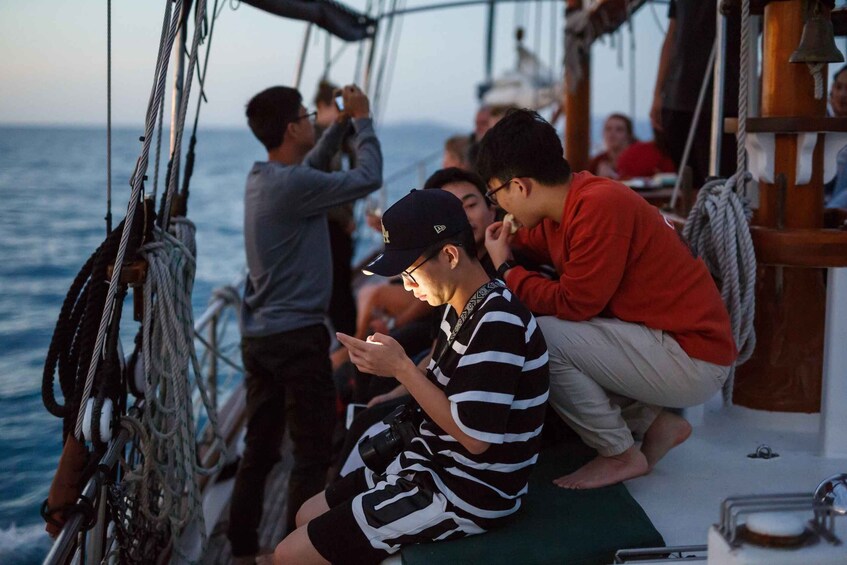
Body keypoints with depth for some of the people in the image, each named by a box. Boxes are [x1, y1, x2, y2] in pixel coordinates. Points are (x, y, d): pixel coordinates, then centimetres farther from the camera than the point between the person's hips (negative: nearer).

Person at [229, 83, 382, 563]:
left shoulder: (262, 177, 9)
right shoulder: (294, 184, -19)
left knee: (260, 449, 14)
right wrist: (363, 121, -1)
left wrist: (343, 124, 19)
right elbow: (368, 178, -13)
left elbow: (312, 165, 27)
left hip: (259, 335, 9)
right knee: (313, 452, 0)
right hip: (297, 335, -9)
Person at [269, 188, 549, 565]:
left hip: (466, 497, -10)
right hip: (434, 467, 10)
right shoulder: (461, 308, 6)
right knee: (308, 517, 19)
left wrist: (401, 368, -21)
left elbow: (474, 436, -26)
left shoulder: (499, 322, -25)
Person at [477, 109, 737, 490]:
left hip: (693, 361, -9)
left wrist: (505, 269, -10)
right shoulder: (566, 203, 3)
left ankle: (621, 455, 0)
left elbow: (573, 304, -20)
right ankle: (654, 422, 14)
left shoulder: (600, 206, -22)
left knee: (538, 337, -19)